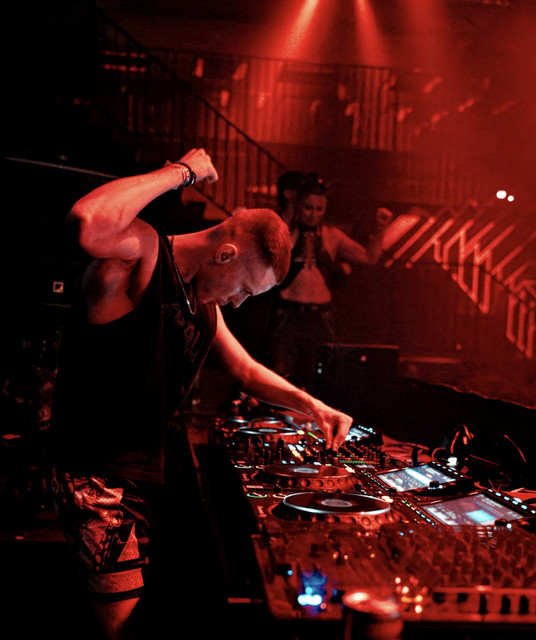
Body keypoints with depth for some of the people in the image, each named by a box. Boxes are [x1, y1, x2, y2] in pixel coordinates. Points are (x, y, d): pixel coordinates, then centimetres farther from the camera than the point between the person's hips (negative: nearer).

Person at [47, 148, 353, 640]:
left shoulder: (205, 304, 11)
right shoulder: (142, 253, -16)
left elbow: (246, 370, 21)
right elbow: (87, 224, -39)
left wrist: (310, 405, 6)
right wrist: (182, 171, -27)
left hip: (153, 467, 9)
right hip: (93, 469, -9)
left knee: (184, 586, 16)